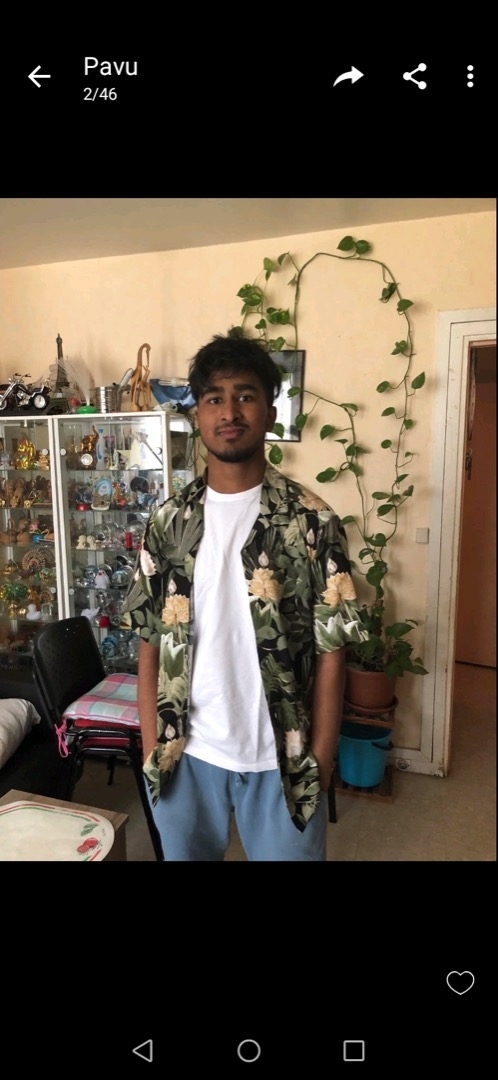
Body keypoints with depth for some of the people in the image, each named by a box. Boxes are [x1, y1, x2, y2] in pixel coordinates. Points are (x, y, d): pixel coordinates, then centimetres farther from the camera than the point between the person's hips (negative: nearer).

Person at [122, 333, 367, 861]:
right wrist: (151, 747, 0)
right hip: (186, 751, 3)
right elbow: (150, 643, 1)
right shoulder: (168, 521, -4)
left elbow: (330, 653, -8)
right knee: (185, 854, 22)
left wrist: (320, 759, -7)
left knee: (286, 853, 17)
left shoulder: (313, 521, -11)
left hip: (279, 755, -2)